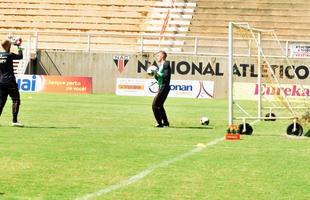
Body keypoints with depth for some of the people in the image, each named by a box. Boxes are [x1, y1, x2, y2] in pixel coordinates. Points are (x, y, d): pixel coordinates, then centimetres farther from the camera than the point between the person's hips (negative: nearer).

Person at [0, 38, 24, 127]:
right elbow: (20, 56, 5)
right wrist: (19, 47, 14)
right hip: (10, 82, -5)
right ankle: (14, 120, -6)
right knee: (16, 100, 1)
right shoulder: (9, 55, -10)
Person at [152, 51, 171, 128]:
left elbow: (166, 76, -23)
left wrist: (158, 73, -17)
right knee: (159, 105, 20)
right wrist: (155, 74, 6)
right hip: (161, 87, 10)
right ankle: (165, 122, 29)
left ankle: (160, 123, -8)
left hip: (164, 87, -10)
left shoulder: (166, 64, -12)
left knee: (155, 105, -11)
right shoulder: (161, 65, 16)